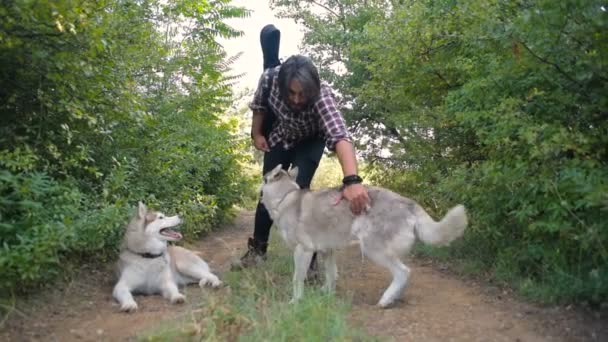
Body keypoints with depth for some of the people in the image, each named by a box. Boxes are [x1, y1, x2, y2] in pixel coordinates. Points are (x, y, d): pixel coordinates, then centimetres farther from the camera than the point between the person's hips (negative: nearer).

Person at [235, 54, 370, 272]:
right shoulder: (270, 78, -33)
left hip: (310, 142, -3)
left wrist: (352, 180, -72)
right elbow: (259, 106, -8)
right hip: (279, 138, 3)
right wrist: (256, 134, 0)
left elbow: (340, 136, -58)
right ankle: (257, 248, 25)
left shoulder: (321, 95, -42)